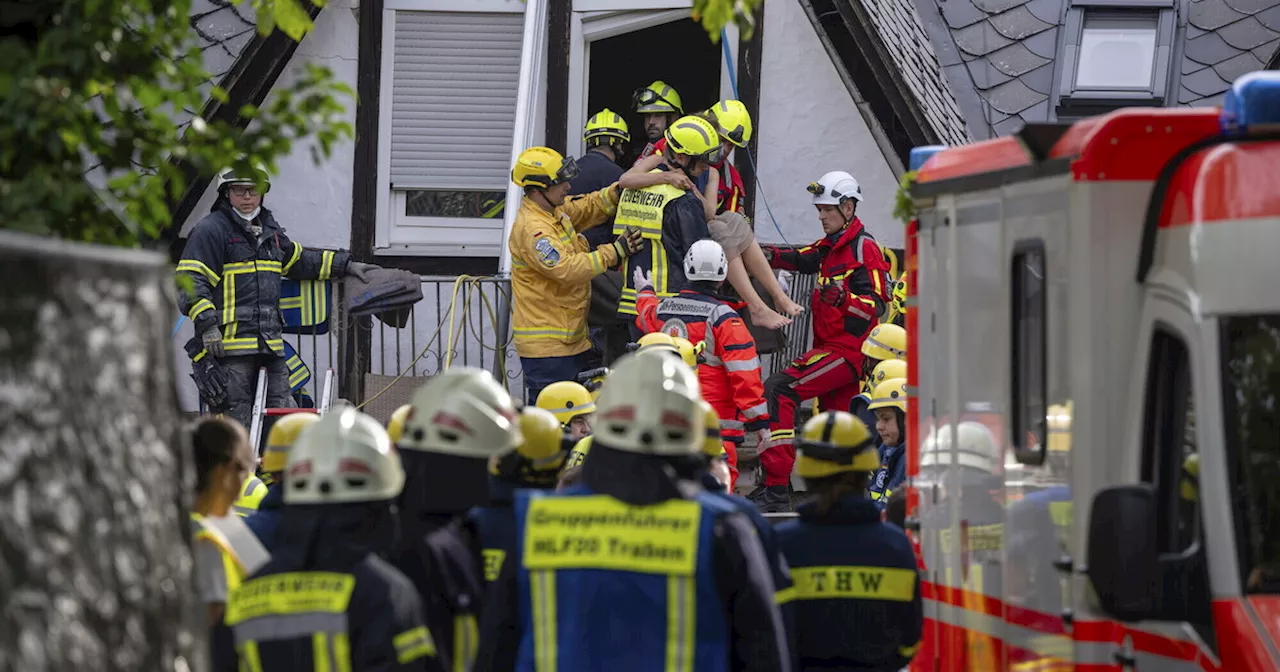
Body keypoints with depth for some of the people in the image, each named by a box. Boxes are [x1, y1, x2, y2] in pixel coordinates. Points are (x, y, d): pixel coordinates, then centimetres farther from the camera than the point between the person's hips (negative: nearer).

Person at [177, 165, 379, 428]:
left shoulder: (269, 229, 20)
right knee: (234, 426, -8)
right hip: (227, 344, -8)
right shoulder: (210, 230, -4)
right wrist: (207, 324, -22)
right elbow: (191, 282, -11)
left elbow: (299, 260, 37)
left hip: (270, 345, 8)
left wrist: (346, 265, 39)